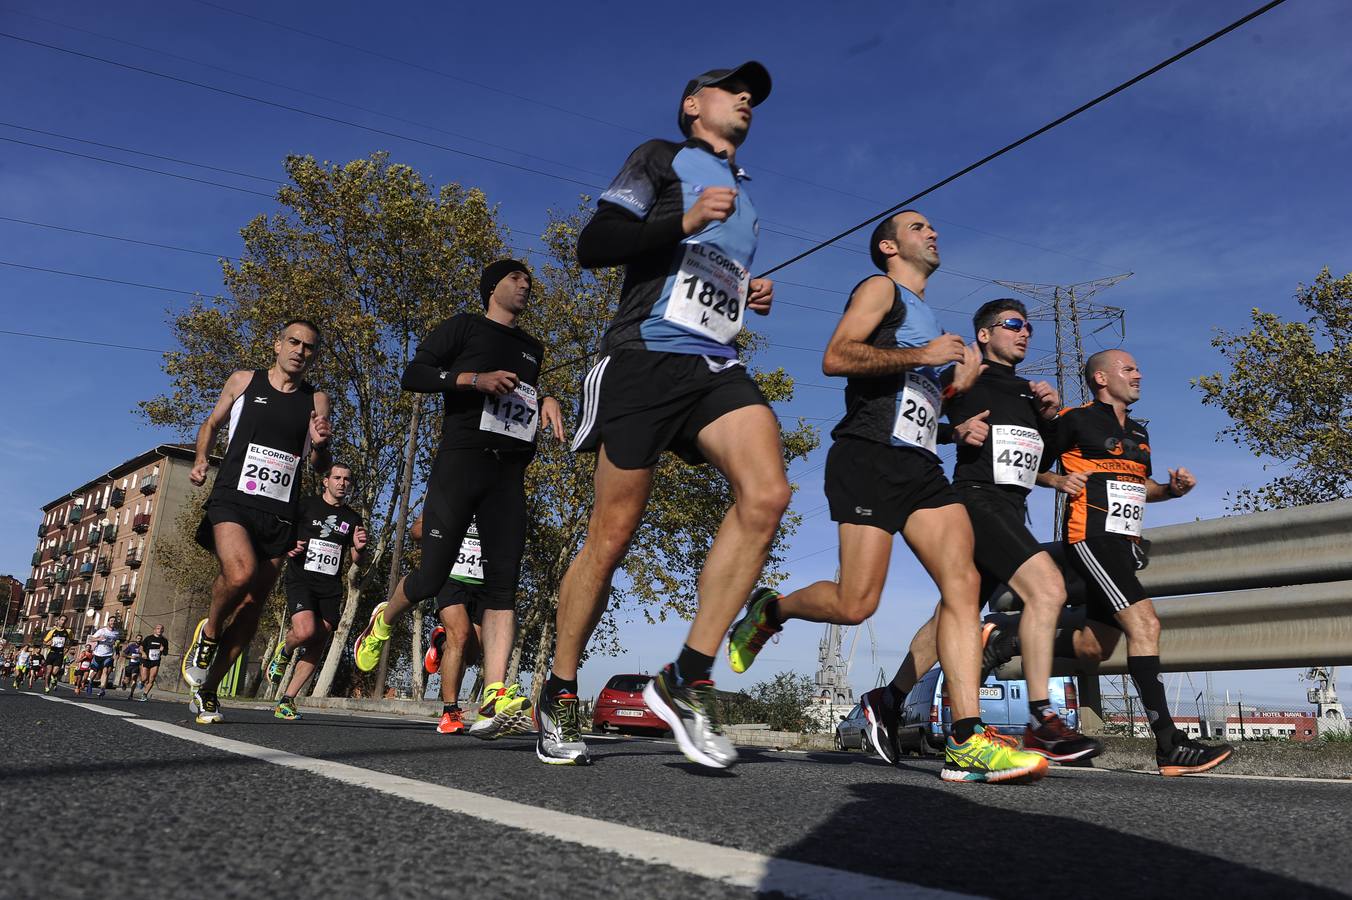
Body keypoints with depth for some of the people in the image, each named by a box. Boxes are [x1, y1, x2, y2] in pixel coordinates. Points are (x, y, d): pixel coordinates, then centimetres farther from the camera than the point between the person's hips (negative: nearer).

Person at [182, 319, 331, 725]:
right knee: (241, 572, -29)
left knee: (251, 607, 2)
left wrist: (319, 445, -12)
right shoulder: (243, 381, 9)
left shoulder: (316, 400, 10)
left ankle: (206, 690, 17)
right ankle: (208, 632, 2)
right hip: (232, 499, -2)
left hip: (279, 515, 2)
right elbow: (212, 423, 23)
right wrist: (201, 459, 5)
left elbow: (321, 468, 10)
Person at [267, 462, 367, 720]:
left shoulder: (353, 518, 14)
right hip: (300, 580, -4)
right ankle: (284, 651, 9)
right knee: (305, 631, -26)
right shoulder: (305, 505, 5)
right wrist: (287, 547, -10)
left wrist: (359, 548, -6)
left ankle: (286, 701, 10)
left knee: (317, 646, -1)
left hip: (331, 588, 4)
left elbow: (357, 561, 16)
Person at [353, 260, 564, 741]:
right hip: (461, 458, -5)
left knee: (503, 583, -9)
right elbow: (412, 375, -2)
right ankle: (382, 620, 25)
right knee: (433, 576, -9)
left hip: (510, 470, 5)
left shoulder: (533, 349, 25)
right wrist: (477, 379, -15)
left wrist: (546, 401, 13)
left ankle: (494, 701, -16)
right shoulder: (464, 326, 8)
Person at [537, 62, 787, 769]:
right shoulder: (661, 157, 10)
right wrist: (687, 220, -12)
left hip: (717, 367, 6)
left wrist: (749, 295, 17)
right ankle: (559, 697, 13)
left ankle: (687, 679, -15)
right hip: (645, 358, -6)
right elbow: (593, 246, -4)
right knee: (612, 535, -5)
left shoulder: (742, 194, 30)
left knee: (766, 493, -22)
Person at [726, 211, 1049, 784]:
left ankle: (966, 742, -16)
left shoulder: (926, 317, 32)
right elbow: (835, 357, -11)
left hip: (921, 465, 8)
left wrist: (958, 385, 19)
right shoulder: (881, 288, 7)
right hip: (869, 457, -8)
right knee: (855, 604, -13)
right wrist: (922, 355, -12)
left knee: (962, 581, -12)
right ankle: (770, 610, 17)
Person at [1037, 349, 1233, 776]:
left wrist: (1173, 488, 10)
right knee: (1144, 624, -20)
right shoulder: (1076, 420, -2)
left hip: (1124, 544, 9)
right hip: (1091, 537, -9)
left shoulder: (1138, 432, 21)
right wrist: (1058, 480, -16)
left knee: (1094, 647, 9)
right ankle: (1169, 745, -22)